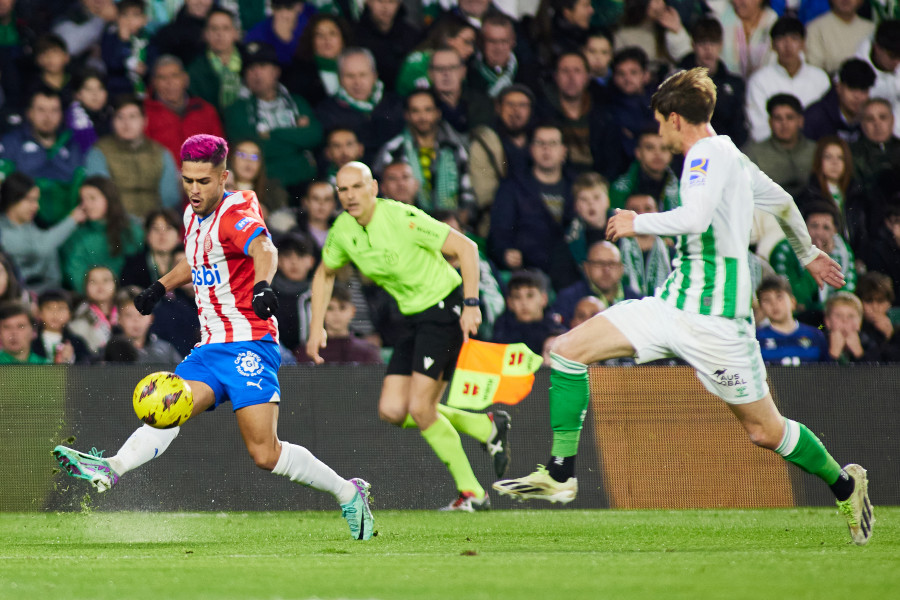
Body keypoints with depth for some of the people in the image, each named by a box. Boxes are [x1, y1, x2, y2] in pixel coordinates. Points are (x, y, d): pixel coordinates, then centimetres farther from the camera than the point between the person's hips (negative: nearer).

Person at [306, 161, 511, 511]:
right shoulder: (343, 231, 1)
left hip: (445, 308, -8)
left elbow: (465, 247, -18)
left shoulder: (401, 219, -21)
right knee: (392, 411, -2)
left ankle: (472, 494, 1)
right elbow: (325, 274, 21)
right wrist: (317, 327, 13)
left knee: (420, 408, -15)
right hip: (415, 318, 8)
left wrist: (471, 304, -23)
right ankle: (487, 428, 15)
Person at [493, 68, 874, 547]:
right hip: (671, 305, 10)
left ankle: (844, 484, 24)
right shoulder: (730, 157, 16)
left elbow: (695, 217, -29)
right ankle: (560, 474, -3)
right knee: (568, 349, -4)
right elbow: (783, 203, 31)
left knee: (764, 431, -1)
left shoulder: (711, 154, -12)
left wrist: (638, 223, -12)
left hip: (715, 317, -10)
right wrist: (809, 254, 47)